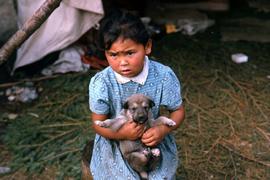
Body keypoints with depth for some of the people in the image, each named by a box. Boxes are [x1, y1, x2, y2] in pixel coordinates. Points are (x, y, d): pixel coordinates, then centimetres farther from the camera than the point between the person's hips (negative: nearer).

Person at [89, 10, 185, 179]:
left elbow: (178, 111, -5)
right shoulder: (101, 83, -20)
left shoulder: (163, 75, -18)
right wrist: (122, 133, -29)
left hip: (153, 139, 1)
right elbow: (99, 124, -10)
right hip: (116, 142, 0)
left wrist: (163, 130, -24)